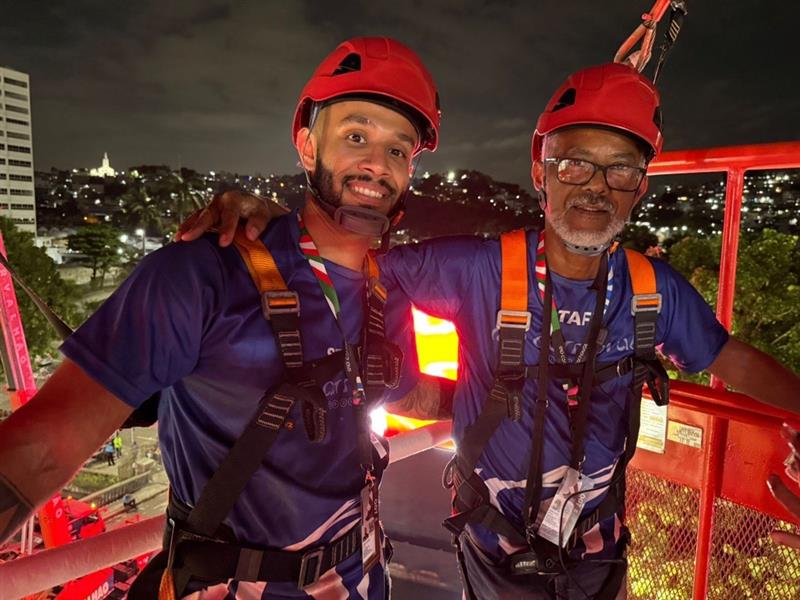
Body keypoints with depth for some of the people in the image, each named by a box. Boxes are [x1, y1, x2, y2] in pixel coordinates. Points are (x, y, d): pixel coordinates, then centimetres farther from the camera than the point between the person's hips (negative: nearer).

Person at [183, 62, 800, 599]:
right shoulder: (480, 270, -23)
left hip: (599, 548, 3)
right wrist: (276, 220, -30)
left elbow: (735, 361, 2)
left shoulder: (655, 290, -12)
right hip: (498, 548, -3)